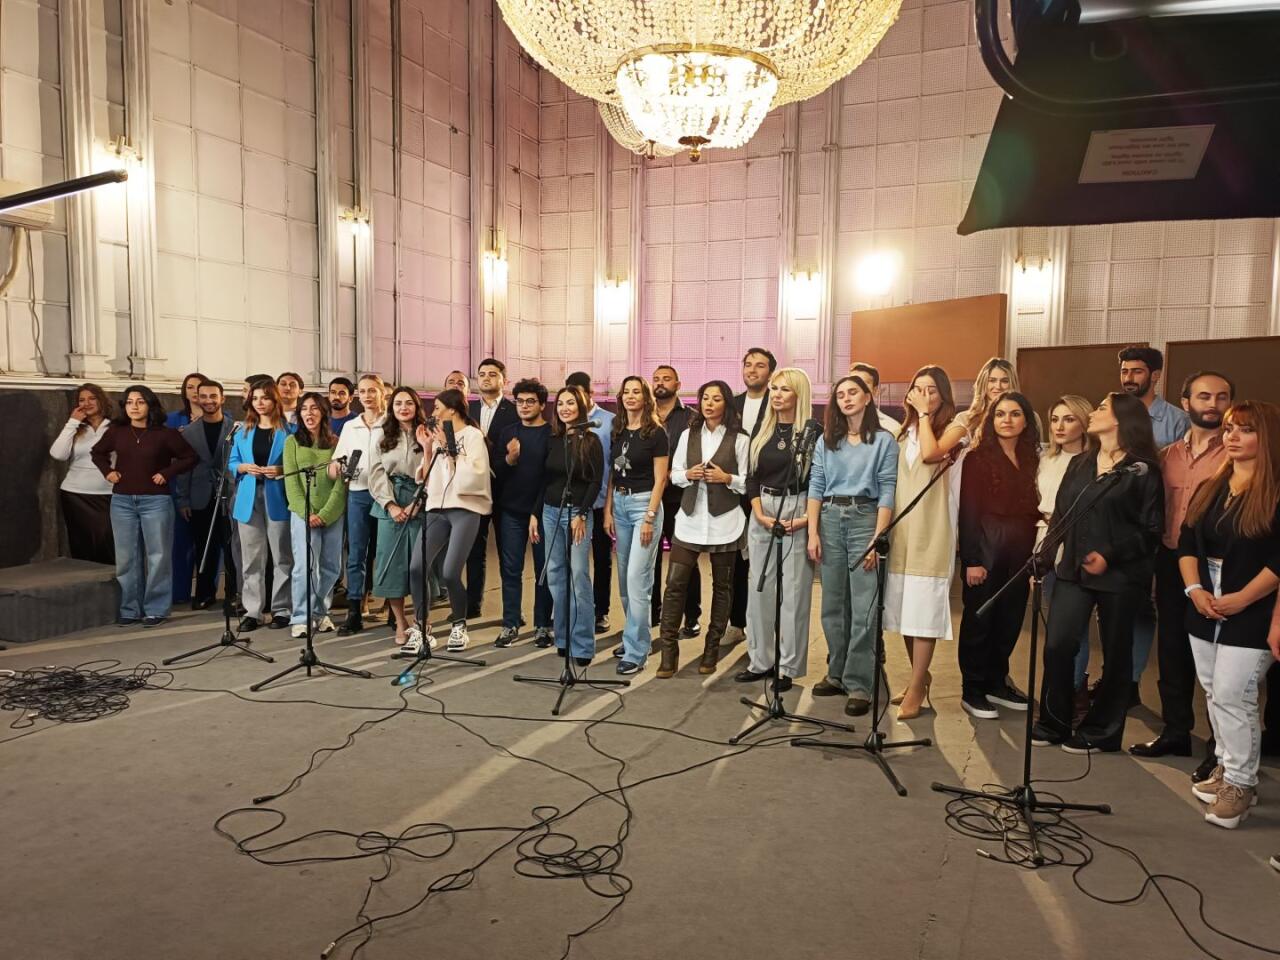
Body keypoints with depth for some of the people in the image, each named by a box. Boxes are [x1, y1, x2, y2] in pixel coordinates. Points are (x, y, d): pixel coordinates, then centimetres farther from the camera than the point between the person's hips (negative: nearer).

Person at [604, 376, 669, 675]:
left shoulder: (655, 433, -7)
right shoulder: (617, 431, 9)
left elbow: (660, 479, -8)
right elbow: (611, 474, 12)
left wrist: (649, 518, -14)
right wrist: (608, 511, 6)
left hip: (644, 503, -6)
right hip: (618, 502, 6)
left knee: (637, 578, -10)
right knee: (624, 578, 12)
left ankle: (636, 651, -4)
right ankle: (633, 636, 27)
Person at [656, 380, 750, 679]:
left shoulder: (739, 440, 0)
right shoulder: (688, 435, 10)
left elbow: (747, 483, -2)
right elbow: (674, 474, 10)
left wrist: (727, 478, -19)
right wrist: (688, 475, -10)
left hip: (724, 521, -2)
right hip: (690, 518, 2)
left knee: (722, 586, 8)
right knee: (675, 582, -5)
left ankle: (711, 651, 21)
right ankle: (669, 652, 3)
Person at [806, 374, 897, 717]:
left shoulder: (884, 440, 1)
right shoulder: (827, 440, 12)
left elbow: (887, 491, -4)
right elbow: (816, 486, 8)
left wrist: (878, 538, -12)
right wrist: (812, 533, 0)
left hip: (865, 518, -4)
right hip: (830, 519, 4)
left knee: (863, 609, -6)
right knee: (833, 605, 10)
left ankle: (858, 685, 0)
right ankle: (837, 674, 22)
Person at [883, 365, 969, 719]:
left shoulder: (954, 427, 2)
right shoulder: (905, 431, 18)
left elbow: (930, 454, -19)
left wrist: (925, 413, -8)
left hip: (931, 529, -6)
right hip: (900, 527, 6)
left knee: (923, 609, -6)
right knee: (904, 607, 9)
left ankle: (916, 689, -1)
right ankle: (921, 676, 25)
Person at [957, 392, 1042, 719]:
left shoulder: (1031, 460, 11)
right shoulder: (979, 457, -5)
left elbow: (1034, 508, 12)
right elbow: (968, 510, -9)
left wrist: (1035, 554, 3)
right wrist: (971, 559, -13)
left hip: (1020, 552, 5)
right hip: (986, 548, -5)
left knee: (1010, 620, 12)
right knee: (979, 619, 3)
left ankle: (996, 681, 27)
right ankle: (972, 690, 14)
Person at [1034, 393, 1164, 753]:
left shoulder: (1142, 470, -3)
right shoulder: (1079, 465, 14)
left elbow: (1151, 528, -7)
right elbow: (1059, 513, 12)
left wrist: (1110, 556, -16)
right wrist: (1047, 554, 2)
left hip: (1120, 575, -4)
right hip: (1073, 570, 4)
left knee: (1115, 655, 7)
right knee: (1057, 645, -3)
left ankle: (1101, 731, 21)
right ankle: (1053, 723, 13)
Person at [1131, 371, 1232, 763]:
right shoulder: (1168, 455, 10)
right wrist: (1157, 560, 4)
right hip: (1170, 562, 5)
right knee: (1172, 650, 14)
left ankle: (1222, 746, 19)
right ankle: (1176, 732, 29)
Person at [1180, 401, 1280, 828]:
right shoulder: (1210, 488, 10)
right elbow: (1187, 542, 8)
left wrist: (1243, 598, -18)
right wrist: (1194, 589, -5)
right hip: (1205, 609, 6)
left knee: (1232, 697, -6)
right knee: (1214, 693, 13)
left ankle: (1240, 783, 7)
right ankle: (1225, 766, 27)